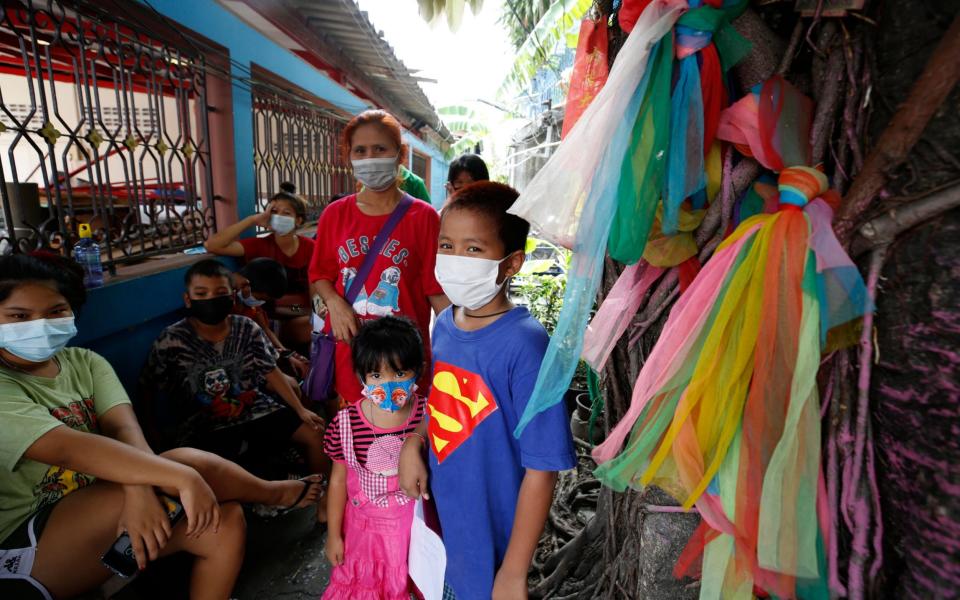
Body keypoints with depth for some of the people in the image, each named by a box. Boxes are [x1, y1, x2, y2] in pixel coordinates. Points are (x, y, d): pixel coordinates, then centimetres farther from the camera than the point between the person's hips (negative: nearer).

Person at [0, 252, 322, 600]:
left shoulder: (84, 363, 4)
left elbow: (124, 427, -11)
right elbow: (67, 448, -30)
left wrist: (139, 490, -33)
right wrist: (183, 478, -38)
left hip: (96, 519, 6)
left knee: (224, 520, -15)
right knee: (187, 463, -24)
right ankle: (274, 493, 2)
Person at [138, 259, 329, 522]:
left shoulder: (247, 329, -1)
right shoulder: (171, 342, -9)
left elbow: (271, 373, 4)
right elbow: (148, 392, 2)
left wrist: (301, 410, -1)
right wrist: (158, 438, -2)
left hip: (255, 410, 4)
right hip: (206, 430, -3)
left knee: (314, 433, -4)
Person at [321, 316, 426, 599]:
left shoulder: (428, 416, -20)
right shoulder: (346, 423, -17)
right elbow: (338, 480, -4)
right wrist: (333, 534, 3)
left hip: (415, 524, -1)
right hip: (364, 525, 1)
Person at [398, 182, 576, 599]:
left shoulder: (525, 343, -26)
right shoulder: (444, 324, -5)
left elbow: (541, 469, -21)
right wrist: (412, 442, -7)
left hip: (491, 534, -6)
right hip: (441, 518, 6)